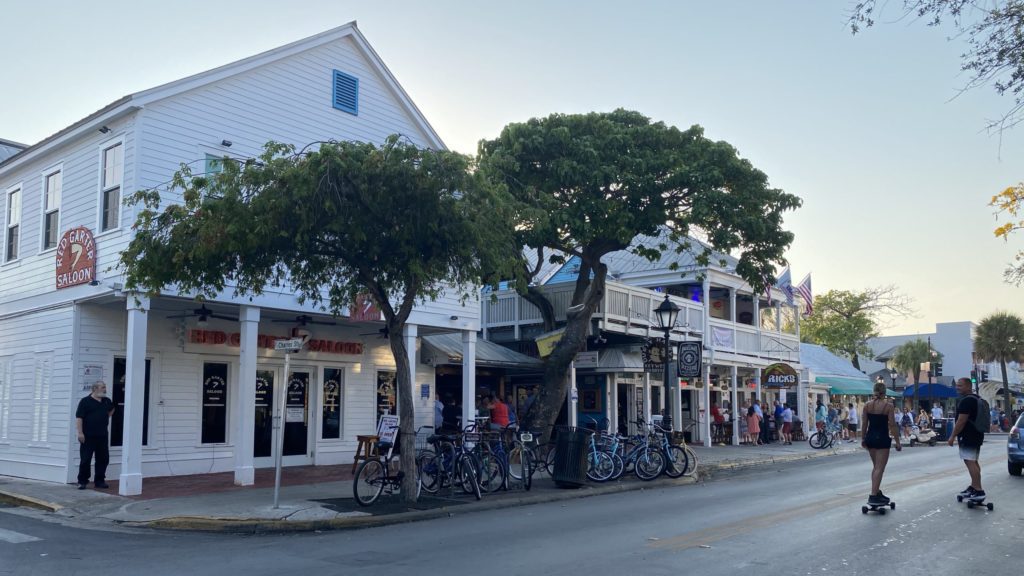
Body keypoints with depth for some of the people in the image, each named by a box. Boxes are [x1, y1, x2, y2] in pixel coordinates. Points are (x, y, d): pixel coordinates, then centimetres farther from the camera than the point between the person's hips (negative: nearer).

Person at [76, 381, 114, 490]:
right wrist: (80, 433, -18)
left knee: (103, 459, 7)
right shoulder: (85, 401, -6)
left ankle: (100, 481, 17)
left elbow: (112, 409, 35)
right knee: (85, 460, -1)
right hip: (88, 436, -6)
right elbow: (79, 417, -12)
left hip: (103, 436, 6)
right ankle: (82, 481, 9)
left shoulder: (107, 401, 12)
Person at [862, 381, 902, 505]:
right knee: (879, 468, -4)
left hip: (870, 437, 5)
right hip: (882, 439, -5)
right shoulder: (888, 406, -10)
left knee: (875, 466, 20)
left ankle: (877, 492, 25)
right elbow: (892, 425, -11)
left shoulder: (867, 405, 2)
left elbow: (865, 424, 5)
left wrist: (863, 439, 16)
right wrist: (897, 442, -6)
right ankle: (874, 496, -10)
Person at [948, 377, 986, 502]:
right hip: (976, 435, 11)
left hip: (968, 437, -11)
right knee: (973, 462, 17)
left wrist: (952, 436, -16)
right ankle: (974, 487, 26)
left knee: (970, 462, -13)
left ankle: (979, 491, -17)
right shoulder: (976, 399, 17)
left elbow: (961, 421, -22)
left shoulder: (966, 401, -18)